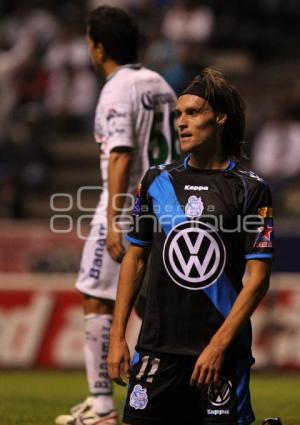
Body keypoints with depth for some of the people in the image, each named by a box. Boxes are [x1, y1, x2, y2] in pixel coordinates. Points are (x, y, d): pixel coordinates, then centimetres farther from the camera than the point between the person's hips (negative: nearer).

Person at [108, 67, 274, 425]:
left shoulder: (250, 189, -3)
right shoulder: (157, 180, 9)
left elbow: (258, 278, -6)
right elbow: (135, 258, 13)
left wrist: (218, 345, -13)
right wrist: (117, 336, 7)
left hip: (223, 351, -3)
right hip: (158, 346, 3)